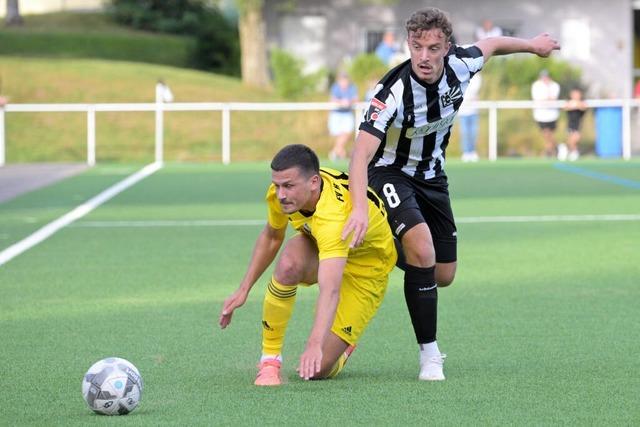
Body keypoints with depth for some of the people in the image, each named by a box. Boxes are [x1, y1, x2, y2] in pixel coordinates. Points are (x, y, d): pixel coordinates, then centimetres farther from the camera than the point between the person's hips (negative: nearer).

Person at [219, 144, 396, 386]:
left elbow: (329, 291, -54)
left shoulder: (334, 216, -43)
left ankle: (343, 346, 24)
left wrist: (315, 346, -66)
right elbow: (271, 236, 3)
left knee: (319, 369, -14)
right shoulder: (281, 191, -20)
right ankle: (269, 360, -17)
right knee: (289, 263, -34)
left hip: (367, 268, -6)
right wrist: (243, 290, 1)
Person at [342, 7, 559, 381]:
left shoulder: (460, 65, -17)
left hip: (432, 175, 6)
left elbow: (491, 45, 7)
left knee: (443, 276, 8)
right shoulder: (395, 91, -33)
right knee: (422, 250, -29)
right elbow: (362, 152, -41)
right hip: (390, 172, -6)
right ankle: (429, 354, -16)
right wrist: (360, 207, -55)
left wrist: (533, 44, 24)